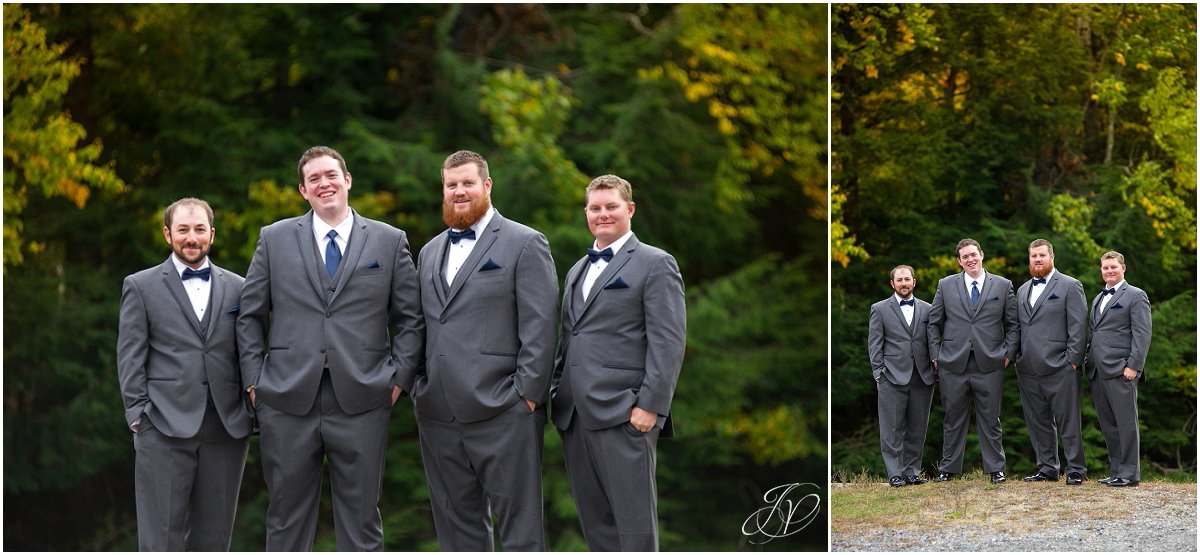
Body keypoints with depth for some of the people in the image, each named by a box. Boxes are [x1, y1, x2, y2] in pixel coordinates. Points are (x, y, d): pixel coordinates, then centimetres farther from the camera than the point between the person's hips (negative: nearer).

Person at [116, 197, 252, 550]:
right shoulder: (140, 287, 6)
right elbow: (130, 358, 2)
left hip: (227, 429, 3)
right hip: (165, 429, -3)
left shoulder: (237, 287, 12)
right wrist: (139, 416, -5)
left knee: (214, 535, 8)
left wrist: (251, 412, 4)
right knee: (162, 535, -2)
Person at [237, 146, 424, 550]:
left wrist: (398, 378, -1)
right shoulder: (274, 239, 9)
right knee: (286, 516, 7)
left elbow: (410, 319, 8)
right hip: (288, 401, 1)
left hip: (361, 404, 0)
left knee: (361, 517, 5)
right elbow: (250, 316, 11)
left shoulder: (389, 241, 8)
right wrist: (254, 380, 2)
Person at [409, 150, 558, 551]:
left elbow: (539, 326, -7)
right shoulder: (430, 252, 19)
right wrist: (419, 387, 9)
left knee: (519, 528, -1)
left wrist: (527, 395, -13)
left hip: (501, 412, -6)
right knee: (457, 523, 12)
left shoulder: (525, 244, -1)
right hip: (439, 415, 6)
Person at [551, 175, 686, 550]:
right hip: (575, 415, 7)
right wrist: (558, 394, 14)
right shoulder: (577, 270, 21)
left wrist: (650, 405, -16)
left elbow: (669, 342, -9)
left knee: (635, 518, -3)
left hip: (623, 416, -7)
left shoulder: (655, 264, -1)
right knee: (593, 519, 10)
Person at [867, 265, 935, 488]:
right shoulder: (880, 309, 6)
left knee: (917, 429, 5)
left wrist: (934, 370, 5)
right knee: (892, 429, -3)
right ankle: (895, 474, 2)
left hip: (922, 377, 3)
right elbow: (874, 344, 3)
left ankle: (912, 472, 13)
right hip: (893, 378, -3)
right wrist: (879, 374, -5)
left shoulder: (927, 309, 13)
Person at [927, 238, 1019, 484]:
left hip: (989, 365, -1)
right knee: (953, 418, 8)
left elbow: (1013, 325, 8)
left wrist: (1007, 353, -1)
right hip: (953, 364, 1)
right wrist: (936, 355, 3)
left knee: (990, 419, 4)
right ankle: (948, 468, 15)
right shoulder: (946, 285, 7)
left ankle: (996, 469, 12)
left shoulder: (1003, 286, 6)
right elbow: (934, 323, 10)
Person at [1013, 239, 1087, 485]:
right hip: (1028, 370, 6)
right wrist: (1017, 357, 8)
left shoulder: (1070, 286, 0)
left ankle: (1076, 470, 2)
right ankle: (1047, 469, 16)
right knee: (1038, 423, 9)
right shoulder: (1022, 290, 19)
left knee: (1068, 421, -4)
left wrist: (1072, 361, -12)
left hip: (1059, 369, -6)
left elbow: (1078, 326, -6)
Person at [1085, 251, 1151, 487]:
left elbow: (1142, 334, -8)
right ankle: (1116, 471, 14)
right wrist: (1089, 362, 14)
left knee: (1126, 423, -4)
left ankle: (1129, 473, 0)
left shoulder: (1135, 296, 0)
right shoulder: (1098, 299, 22)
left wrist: (1133, 366, -15)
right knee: (1108, 425, 9)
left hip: (1120, 371, -7)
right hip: (1098, 371, 7)